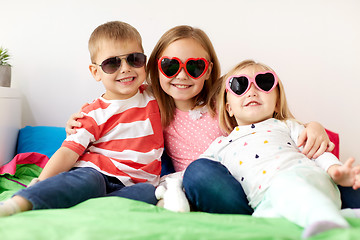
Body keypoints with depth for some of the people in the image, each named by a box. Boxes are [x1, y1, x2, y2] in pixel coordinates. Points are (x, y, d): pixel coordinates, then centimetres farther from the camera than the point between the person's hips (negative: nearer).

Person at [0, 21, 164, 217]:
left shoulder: (153, 96, 14)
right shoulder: (95, 113, 4)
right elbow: (68, 151, -6)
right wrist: (41, 183, -20)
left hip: (133, 184, 3)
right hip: (96, 173, -2)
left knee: (150, 193, -32)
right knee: (87, 179, -37)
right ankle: (18, 203, -49)